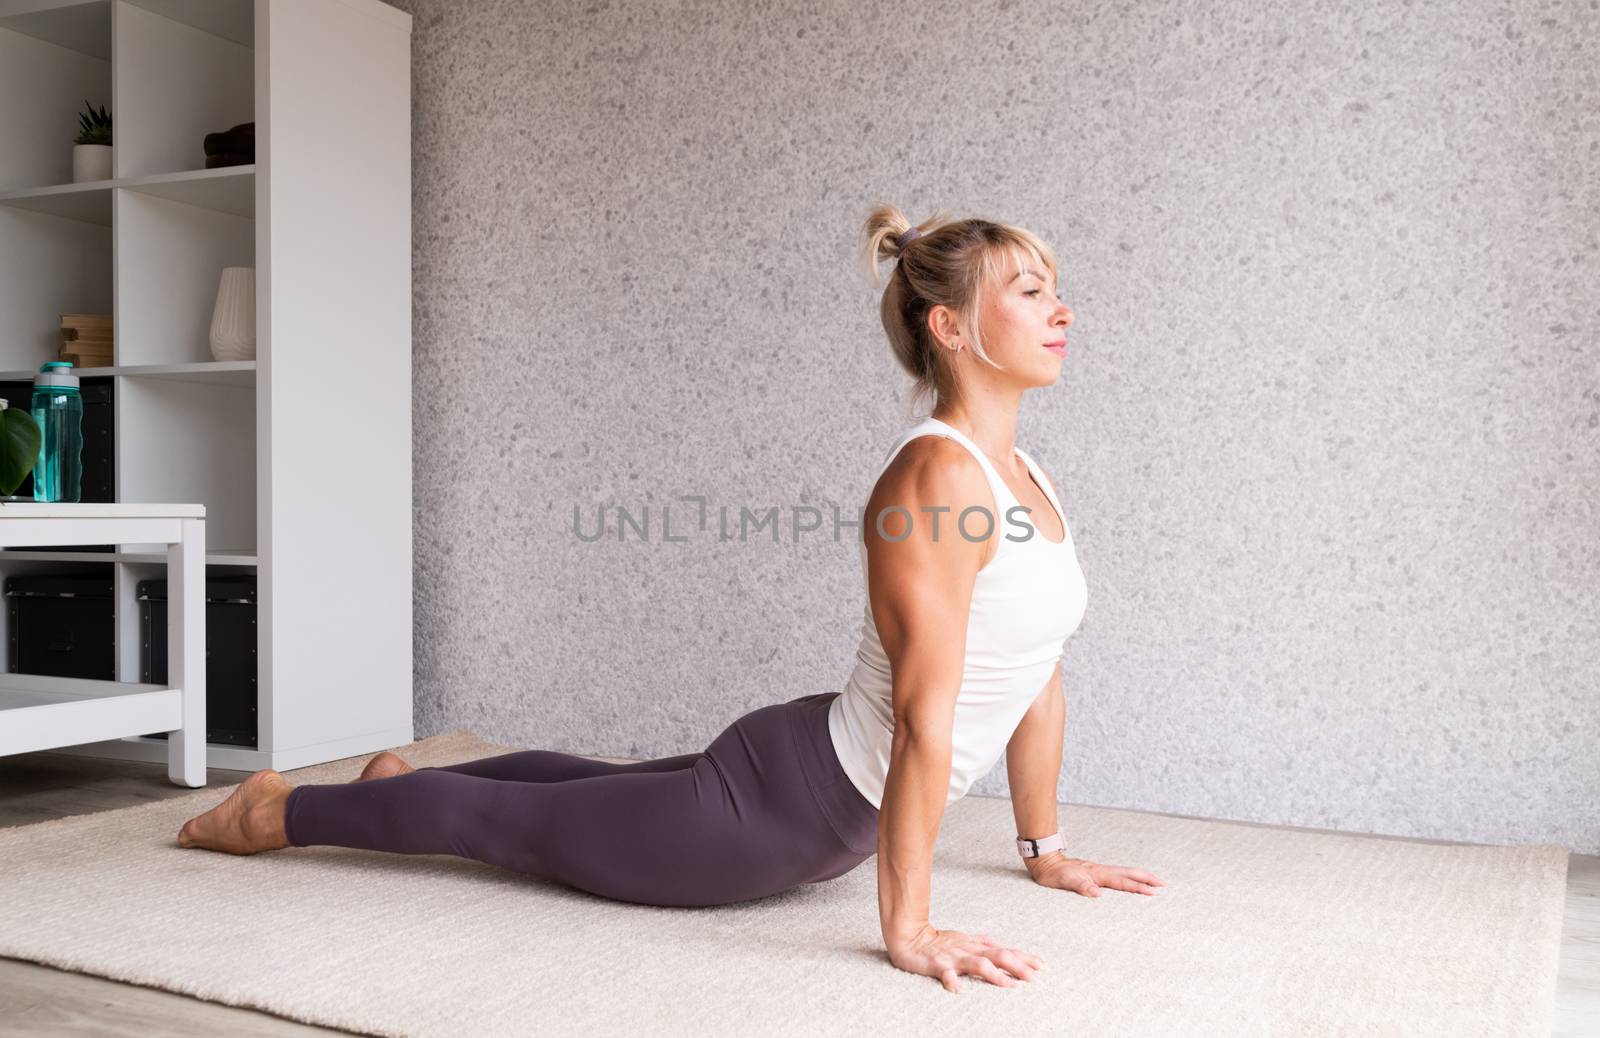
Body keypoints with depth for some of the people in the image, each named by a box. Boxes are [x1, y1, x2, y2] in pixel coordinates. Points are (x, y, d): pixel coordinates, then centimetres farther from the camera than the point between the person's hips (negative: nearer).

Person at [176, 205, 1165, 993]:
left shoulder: (1031, 480, 2)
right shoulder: (936, 474, -28)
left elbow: (1038, 671, 9)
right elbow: (925, 716, -30)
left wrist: (1046, 847, 13)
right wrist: (906, 928, -27)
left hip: (835, 800, 9)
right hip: (787, 796, -8)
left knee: (594, 784, 31)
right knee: (500, 818, 12)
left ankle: (410, 780, 55)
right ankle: (274, 811, 35)